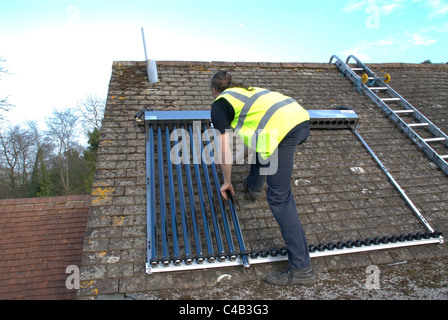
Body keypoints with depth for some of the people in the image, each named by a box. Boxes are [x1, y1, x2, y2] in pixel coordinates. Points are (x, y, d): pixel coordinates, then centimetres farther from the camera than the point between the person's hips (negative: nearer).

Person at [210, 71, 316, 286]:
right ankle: (253, 187, 54)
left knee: (279, 198, -3)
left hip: (282, 129, -9)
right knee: (262, 141, 38)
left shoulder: (219, 104, 14)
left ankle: (301, 268, 1)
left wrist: (226, 182, 25)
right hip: (302, 118, 9)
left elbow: (224, 149, 11)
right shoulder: (247, 91, 36)